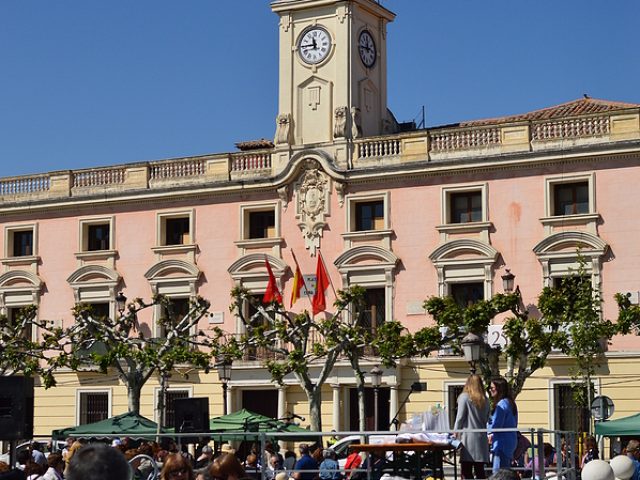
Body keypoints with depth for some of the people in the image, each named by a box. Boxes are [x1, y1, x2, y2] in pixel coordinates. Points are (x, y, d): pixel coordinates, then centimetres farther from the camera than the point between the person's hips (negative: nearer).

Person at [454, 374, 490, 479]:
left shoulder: (464, 397, -2)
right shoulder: (485, 400, 14)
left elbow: (460, 418, -4)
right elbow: (487, 419, 16)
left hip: (468, 437, -5)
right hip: (481, 438, 5)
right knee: (480, 471, 7)